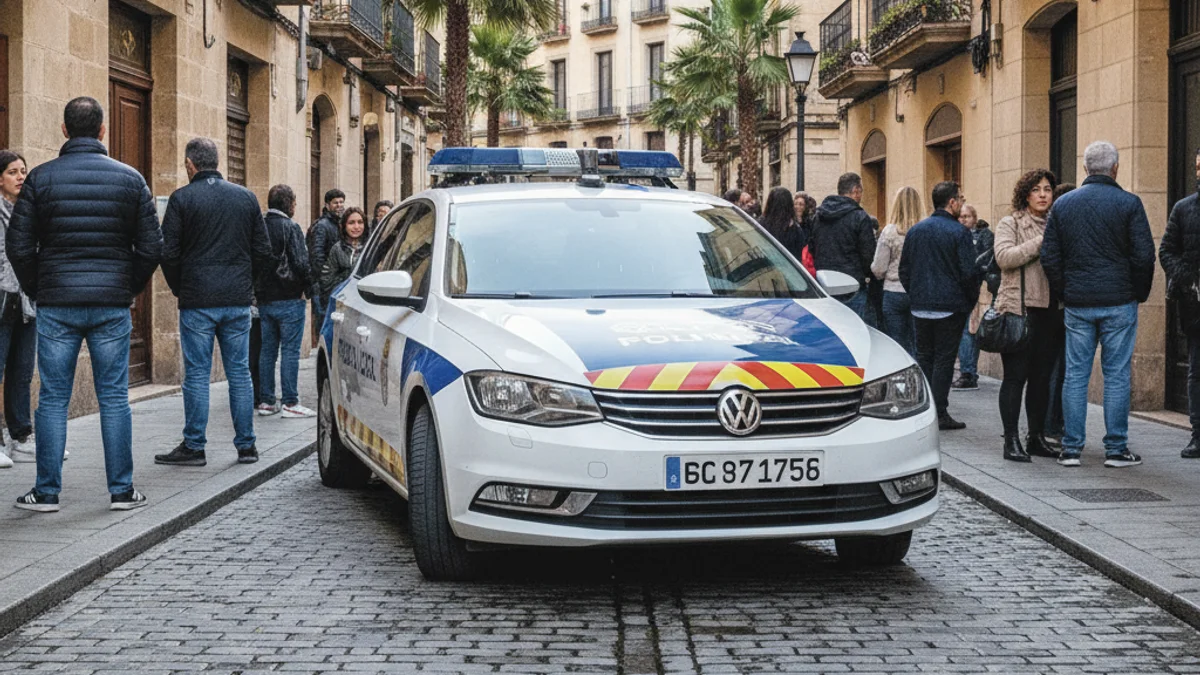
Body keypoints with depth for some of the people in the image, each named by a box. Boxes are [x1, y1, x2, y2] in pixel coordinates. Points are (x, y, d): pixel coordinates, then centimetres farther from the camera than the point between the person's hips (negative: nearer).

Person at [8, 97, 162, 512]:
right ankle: (122, 490, 8)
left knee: (53, 398, 5)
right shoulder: (130, 179, 1)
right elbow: (152, 247, 0)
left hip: (56, 305, 0)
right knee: (114, 397, 6)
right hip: (112, 306, 1)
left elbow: (18, 246, -3)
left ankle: (47, 492, 8)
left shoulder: (41, 178, -2)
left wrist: (37, 291, 11)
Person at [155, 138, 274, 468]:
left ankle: (194, 446, 4)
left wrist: (179, 288, 9)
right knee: (240, 372, 8)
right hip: (238, 300, 3)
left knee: (197, 374, 1)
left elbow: (169, 253, -6)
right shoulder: (246, 197, 7)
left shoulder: (182, 199, -5)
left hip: (197, 301, -3)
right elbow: (264, 252, 8)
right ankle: (246, 445, 10)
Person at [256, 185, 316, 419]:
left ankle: (265, 401, 13)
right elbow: (301, 262, -15)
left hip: (264, 300, 7)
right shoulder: (289, 227, -11)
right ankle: (290, 403, -6)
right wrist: (308, 286, -1)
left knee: (267, 350, 11)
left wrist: (259, 290, 15)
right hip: (289, 299, -7)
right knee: (290, 351, -4)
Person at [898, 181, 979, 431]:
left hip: (920, 306, 5)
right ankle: (939, 414, -1)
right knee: (944, 359, -1)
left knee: (924, 357, 12)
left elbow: (904, 270, 12)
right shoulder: (959, 232, -11)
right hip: (951, 307, -5)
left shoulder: (915, 230, 8)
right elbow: (968, 272, -13)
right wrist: (972, 300, 2)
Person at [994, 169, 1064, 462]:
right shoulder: (1010, 224, 2)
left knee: (1042, 377, 10)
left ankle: (1037, 437, 18)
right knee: (1016, 375, -5)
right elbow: (1004, 257, -15)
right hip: (1020, 309, -5)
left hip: (1052, 310, 5)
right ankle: (1011, 441, -1)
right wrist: (1040, 243, -17)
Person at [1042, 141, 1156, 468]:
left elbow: (1049, 257, 5)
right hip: (1119, 303, -3)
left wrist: (1064, 294, 13)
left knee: (1075, 374, 6)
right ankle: (1116, 449, 5)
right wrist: (1139, 294, 6)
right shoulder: (1129, 203, -6)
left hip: (1077, 304, 3)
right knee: (1117, 375, 2)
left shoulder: (1063, 203, 5)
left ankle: (1071, 448, 7)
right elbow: (1144, 256, -8)